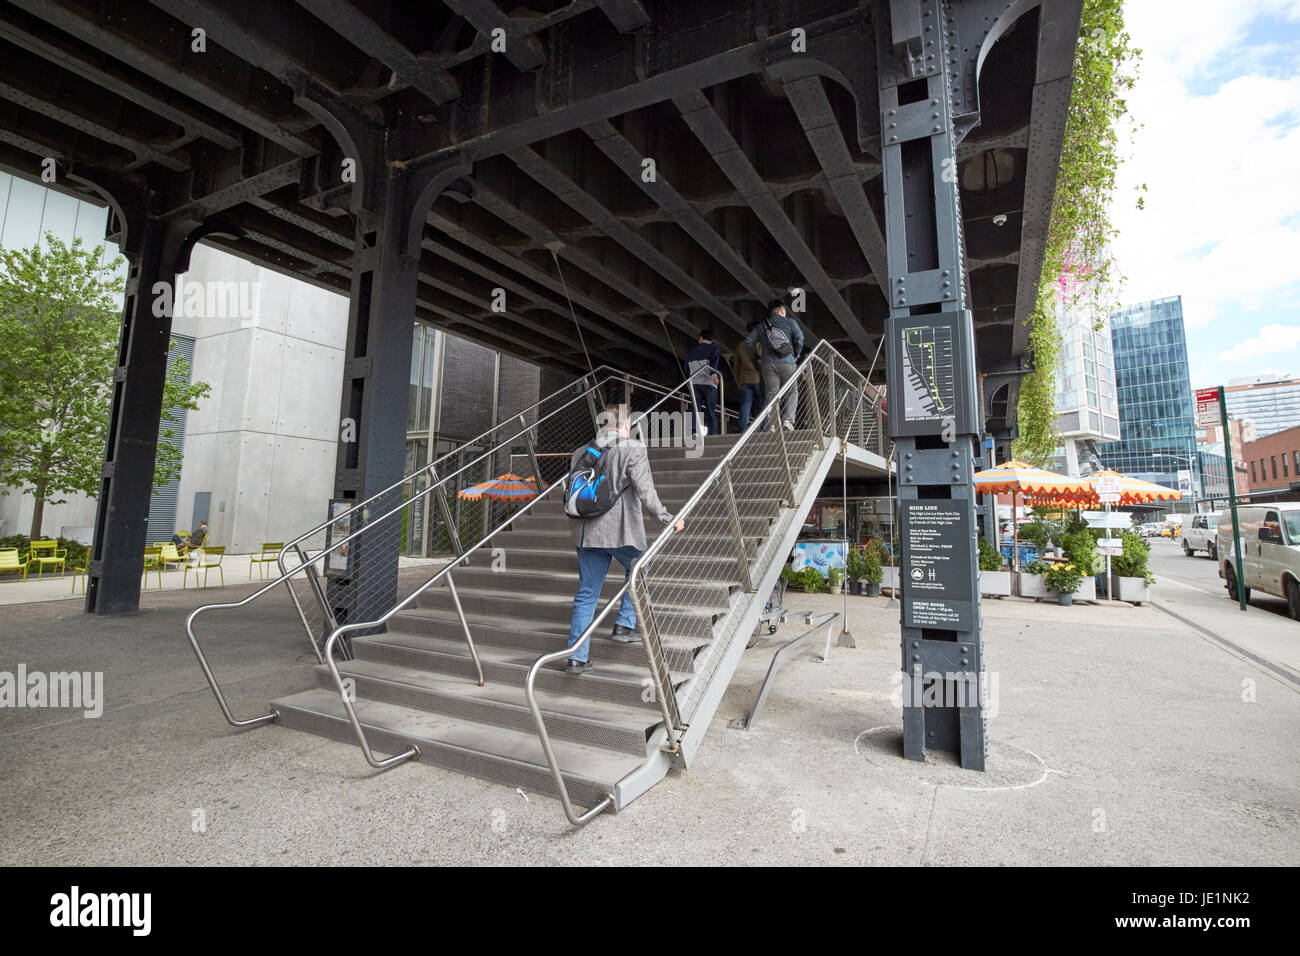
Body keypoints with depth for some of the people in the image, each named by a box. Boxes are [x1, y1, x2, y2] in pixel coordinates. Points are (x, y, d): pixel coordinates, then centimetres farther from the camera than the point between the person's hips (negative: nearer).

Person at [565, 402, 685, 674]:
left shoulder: (581, 453, 11)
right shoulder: (633, 450, -6)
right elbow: (645, 491, -16)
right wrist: (668, 519, -10)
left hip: (587, 532, 5)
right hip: (622, 531, -5)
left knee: (586, 594, 10)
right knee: (637, 572, 25)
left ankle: (576, 657, 14)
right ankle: (625, 625, 19)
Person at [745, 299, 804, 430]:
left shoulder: (762, 325, 12)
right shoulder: (790, 322, 5)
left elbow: (749, 341, 8)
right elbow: (800, 338, -6)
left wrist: (756, 355, 22)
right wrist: (796, 355, 8)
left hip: (769, 363, 2)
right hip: (787, 362, -2)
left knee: (771, 394, 3)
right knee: (792, 392, 8)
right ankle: (788, 419, -10)